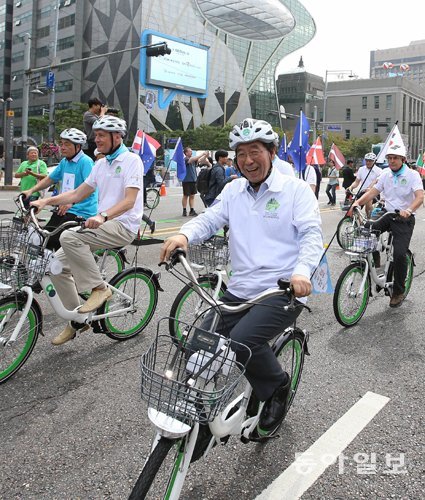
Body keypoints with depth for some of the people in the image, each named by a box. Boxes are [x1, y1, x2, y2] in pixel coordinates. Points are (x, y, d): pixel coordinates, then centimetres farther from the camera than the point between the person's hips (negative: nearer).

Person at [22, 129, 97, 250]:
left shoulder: (85, 162, -13)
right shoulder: (64, 162, 14)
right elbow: (50, 179, 21)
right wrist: (31, 191, 9)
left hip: (81, 212, -9)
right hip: (64, 209, 9)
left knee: (54, 240, -18)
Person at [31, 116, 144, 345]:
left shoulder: (131, 160, -7)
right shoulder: (101, 164, 17)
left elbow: (129, 200, -19)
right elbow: (77, 194, 16)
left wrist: (103, 216, -36)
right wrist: (46, 201, 2)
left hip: (123, 226, -8)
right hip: (102, 225, 8)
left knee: (69, 237, -30)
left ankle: (99, 288, -16)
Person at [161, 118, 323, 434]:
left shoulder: (296, 189, 0)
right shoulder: (233, 190, 15)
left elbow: (312, 234, -11)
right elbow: (210, 219, 3)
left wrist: (302, 271, -31)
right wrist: (184, 235, -20)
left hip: (283, 291, -6)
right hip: (239, 290, 6)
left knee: (241, 340, -27)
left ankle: (278, 387, 5)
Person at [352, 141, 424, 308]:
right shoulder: (385, 175, 6)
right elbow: (372, 192, 5)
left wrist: (408, 210, -40)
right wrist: (358, 202, -13)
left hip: (404, 220, -5)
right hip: (388, 216, 5)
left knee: (400, 254, -16)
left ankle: (398, 292, 2)